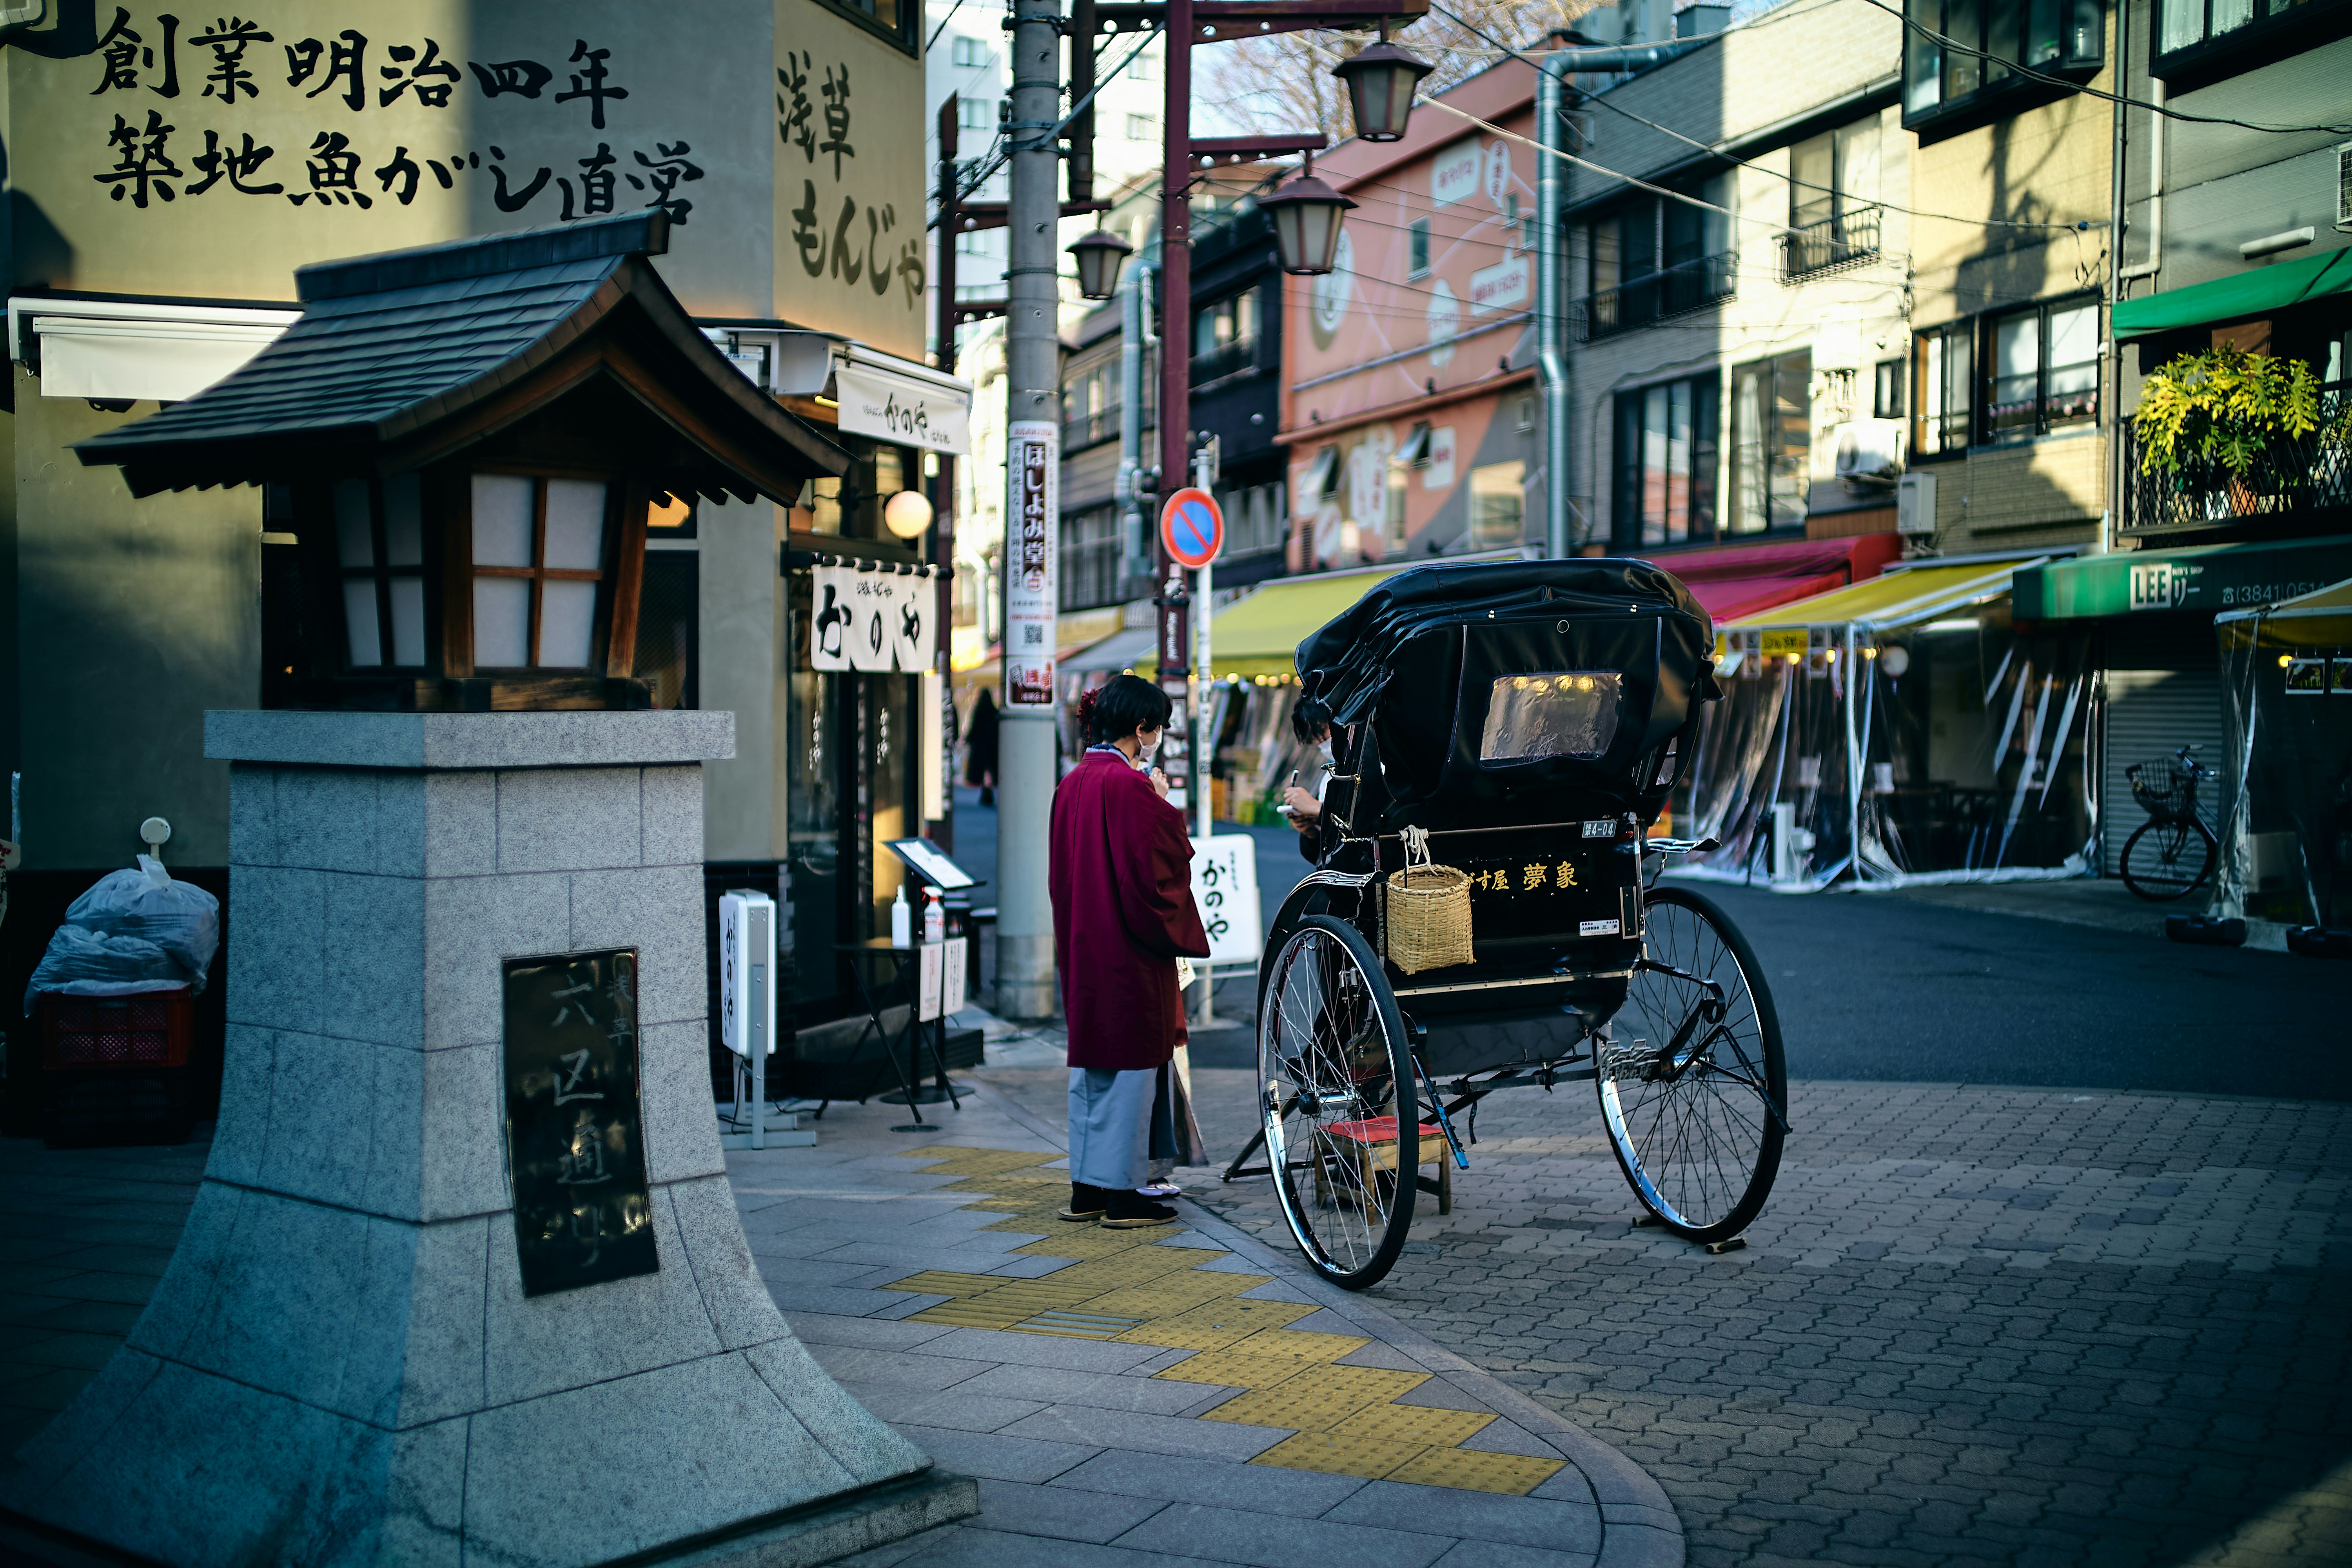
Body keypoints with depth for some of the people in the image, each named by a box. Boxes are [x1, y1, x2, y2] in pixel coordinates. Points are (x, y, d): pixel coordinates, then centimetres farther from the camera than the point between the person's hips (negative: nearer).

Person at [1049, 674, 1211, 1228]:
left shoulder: (1072, 784, 9)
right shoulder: (1130, 786, -17)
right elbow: (1158, 869, -19)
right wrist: (1166, 808, -7)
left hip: (1082, 945, 9)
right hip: (1129, 950, -8)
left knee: (1090, 1059, 14)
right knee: (1131, 1059, 0)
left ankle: (1086, 1189, 19)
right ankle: (1121, 1193, 5)